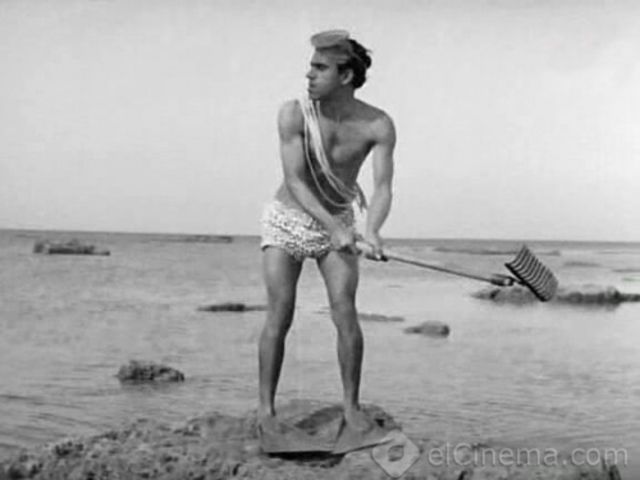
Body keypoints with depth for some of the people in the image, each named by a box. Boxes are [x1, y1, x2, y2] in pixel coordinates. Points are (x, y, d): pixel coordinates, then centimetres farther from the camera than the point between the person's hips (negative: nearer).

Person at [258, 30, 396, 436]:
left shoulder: (378, 125, -18)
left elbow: (383, 189, -24)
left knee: (346, 314, -10)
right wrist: (334, 229, -39)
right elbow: (294, 182, -26)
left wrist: (371, 232, -45)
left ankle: (352, 405, 4)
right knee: (280, 316, -9)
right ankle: (266, 408, 2)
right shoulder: (294, 114, -21)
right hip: (287, 220, -1)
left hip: (337, 223, 1)